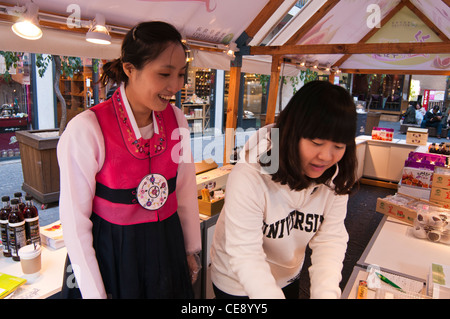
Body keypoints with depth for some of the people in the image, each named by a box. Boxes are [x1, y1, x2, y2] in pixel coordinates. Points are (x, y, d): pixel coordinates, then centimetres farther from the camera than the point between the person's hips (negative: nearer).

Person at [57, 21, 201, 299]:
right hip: (112, 254, -4)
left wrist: (192, 249, 8)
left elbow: (186, 191, 1)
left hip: (167, 245, 4)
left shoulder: (176, 120, -8)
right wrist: (94, 293, -9)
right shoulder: (86, 130, -21)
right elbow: (75, 220, -15)